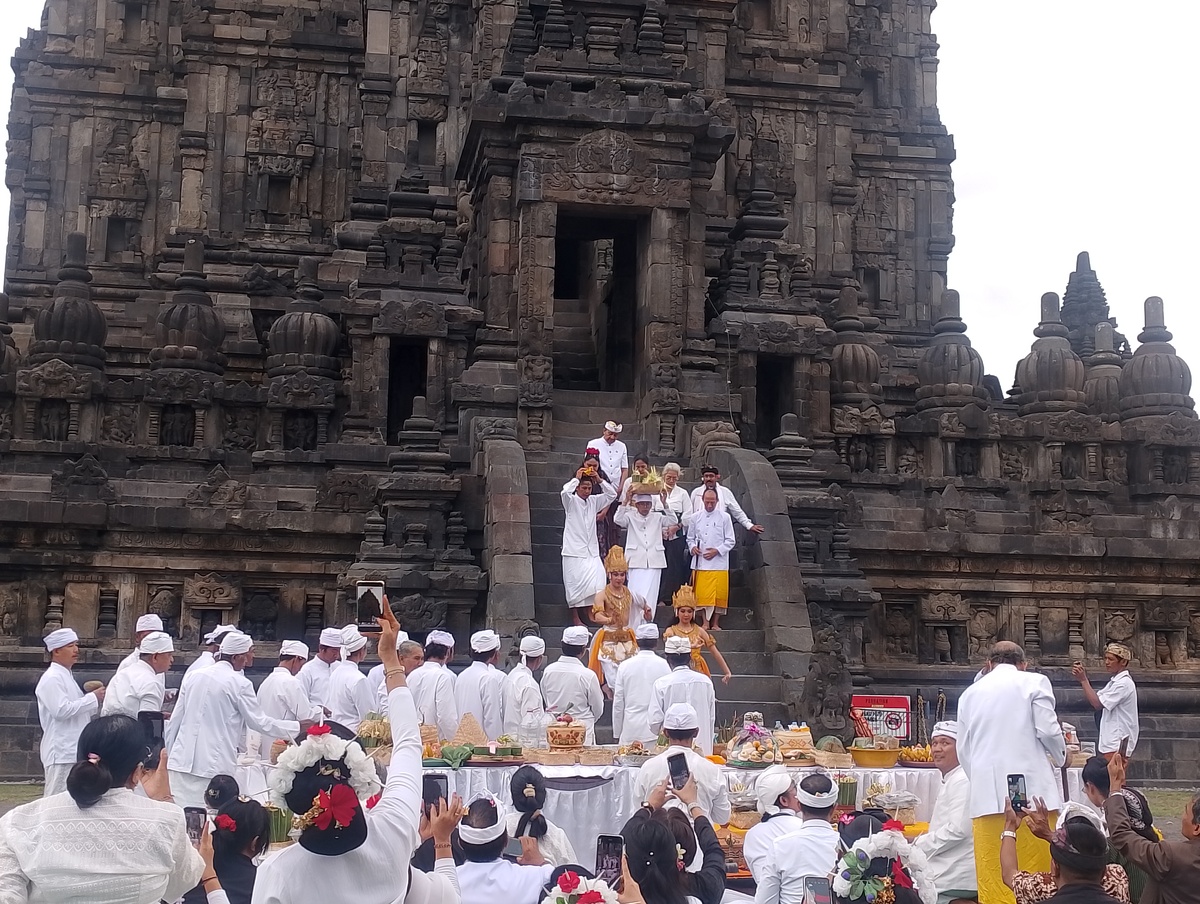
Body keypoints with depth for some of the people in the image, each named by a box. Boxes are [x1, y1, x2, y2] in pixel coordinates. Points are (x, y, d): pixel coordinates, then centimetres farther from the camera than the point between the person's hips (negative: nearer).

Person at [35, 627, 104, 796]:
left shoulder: (66, 676, 19)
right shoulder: (51, 678, -11)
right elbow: (61, 711, -21)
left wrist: (97, 701, 8)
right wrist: (92, 698, -14)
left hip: (74, 750, 10)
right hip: (61, 752, -9)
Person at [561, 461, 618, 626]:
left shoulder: (594, 501, 12)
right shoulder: (571, 501, -3)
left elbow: (612, 494, 10)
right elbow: (565, 491, -24)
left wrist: (600, 480, 0)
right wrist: (576, 478, -14)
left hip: (592, 551, 5)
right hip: (574, 551, -5)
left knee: (597, 584, -6)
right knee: (575, 585, -2)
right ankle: (575, 619, 5)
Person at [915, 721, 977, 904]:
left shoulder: (962, 781, -15)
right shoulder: (950, 780, 18)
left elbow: (957, 830, -24)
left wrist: (918, 847, -15)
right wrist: (917, 843, 9)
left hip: (956, 875, -10)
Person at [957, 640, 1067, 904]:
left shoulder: (970, 693, 14)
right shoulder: (1034, 682, 4)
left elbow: (963, 750, 13)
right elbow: (1048, 731, -4)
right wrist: (1060, 758, 15)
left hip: (987, 795, 3)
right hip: (1030, 791, -3)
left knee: (993, 880, 3)